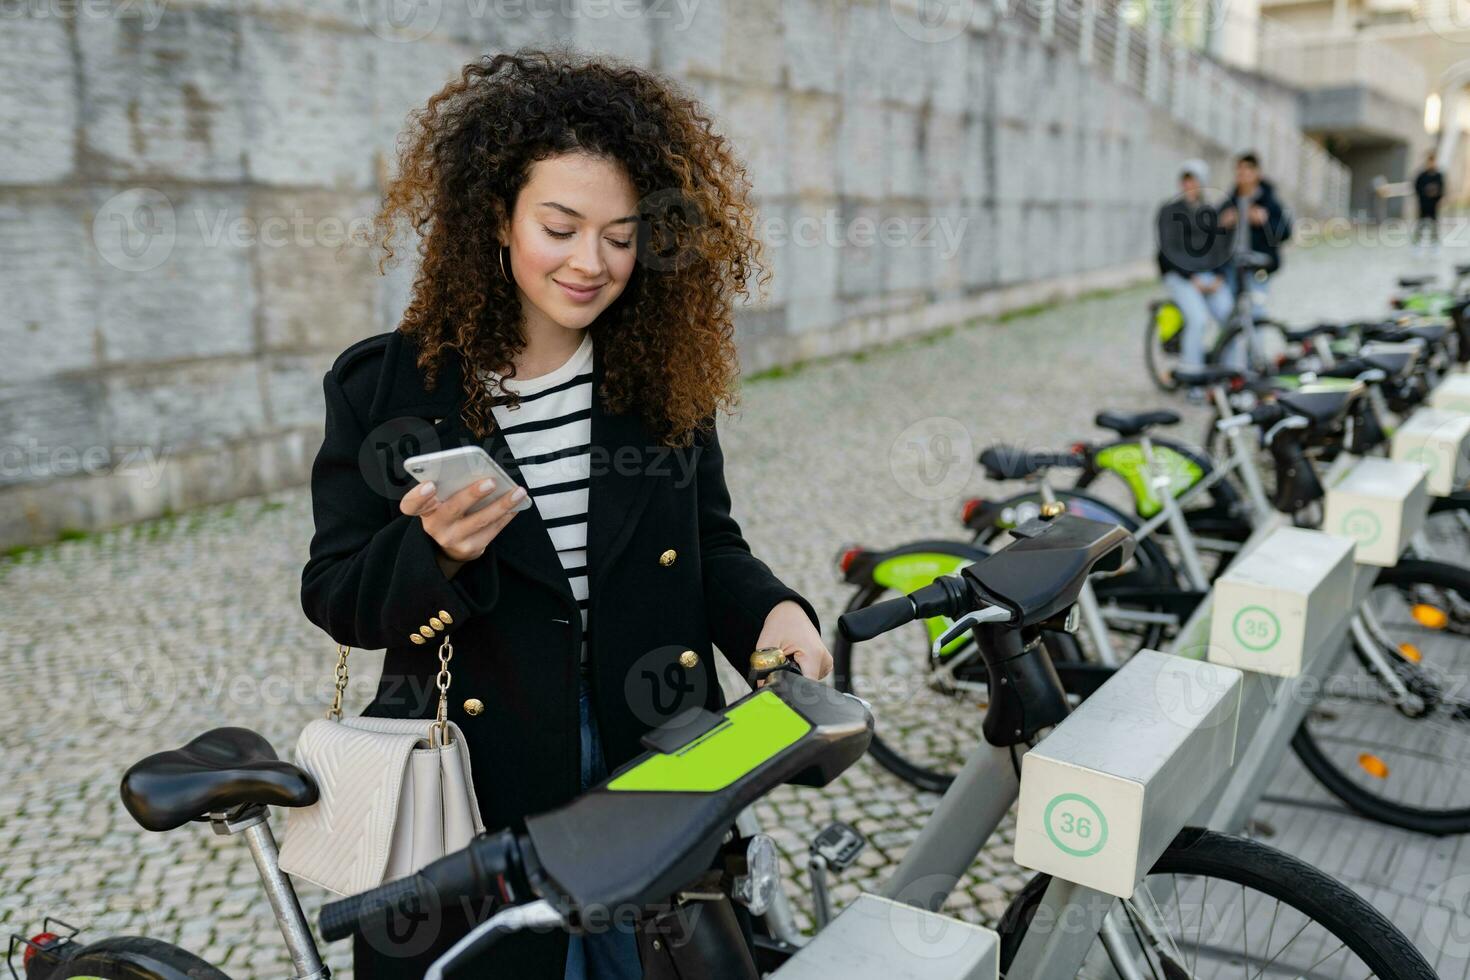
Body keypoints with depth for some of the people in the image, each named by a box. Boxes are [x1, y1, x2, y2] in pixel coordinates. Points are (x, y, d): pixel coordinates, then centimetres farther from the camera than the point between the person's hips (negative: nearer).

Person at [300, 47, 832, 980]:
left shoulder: (667, 377, -1)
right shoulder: (385, 387, -8)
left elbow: (709, 544, 5)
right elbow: (336, 594, -6)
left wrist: (774, 612, -15)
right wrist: (437, 552, -26)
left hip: (656, 774, 3)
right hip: (474, 797, -2)